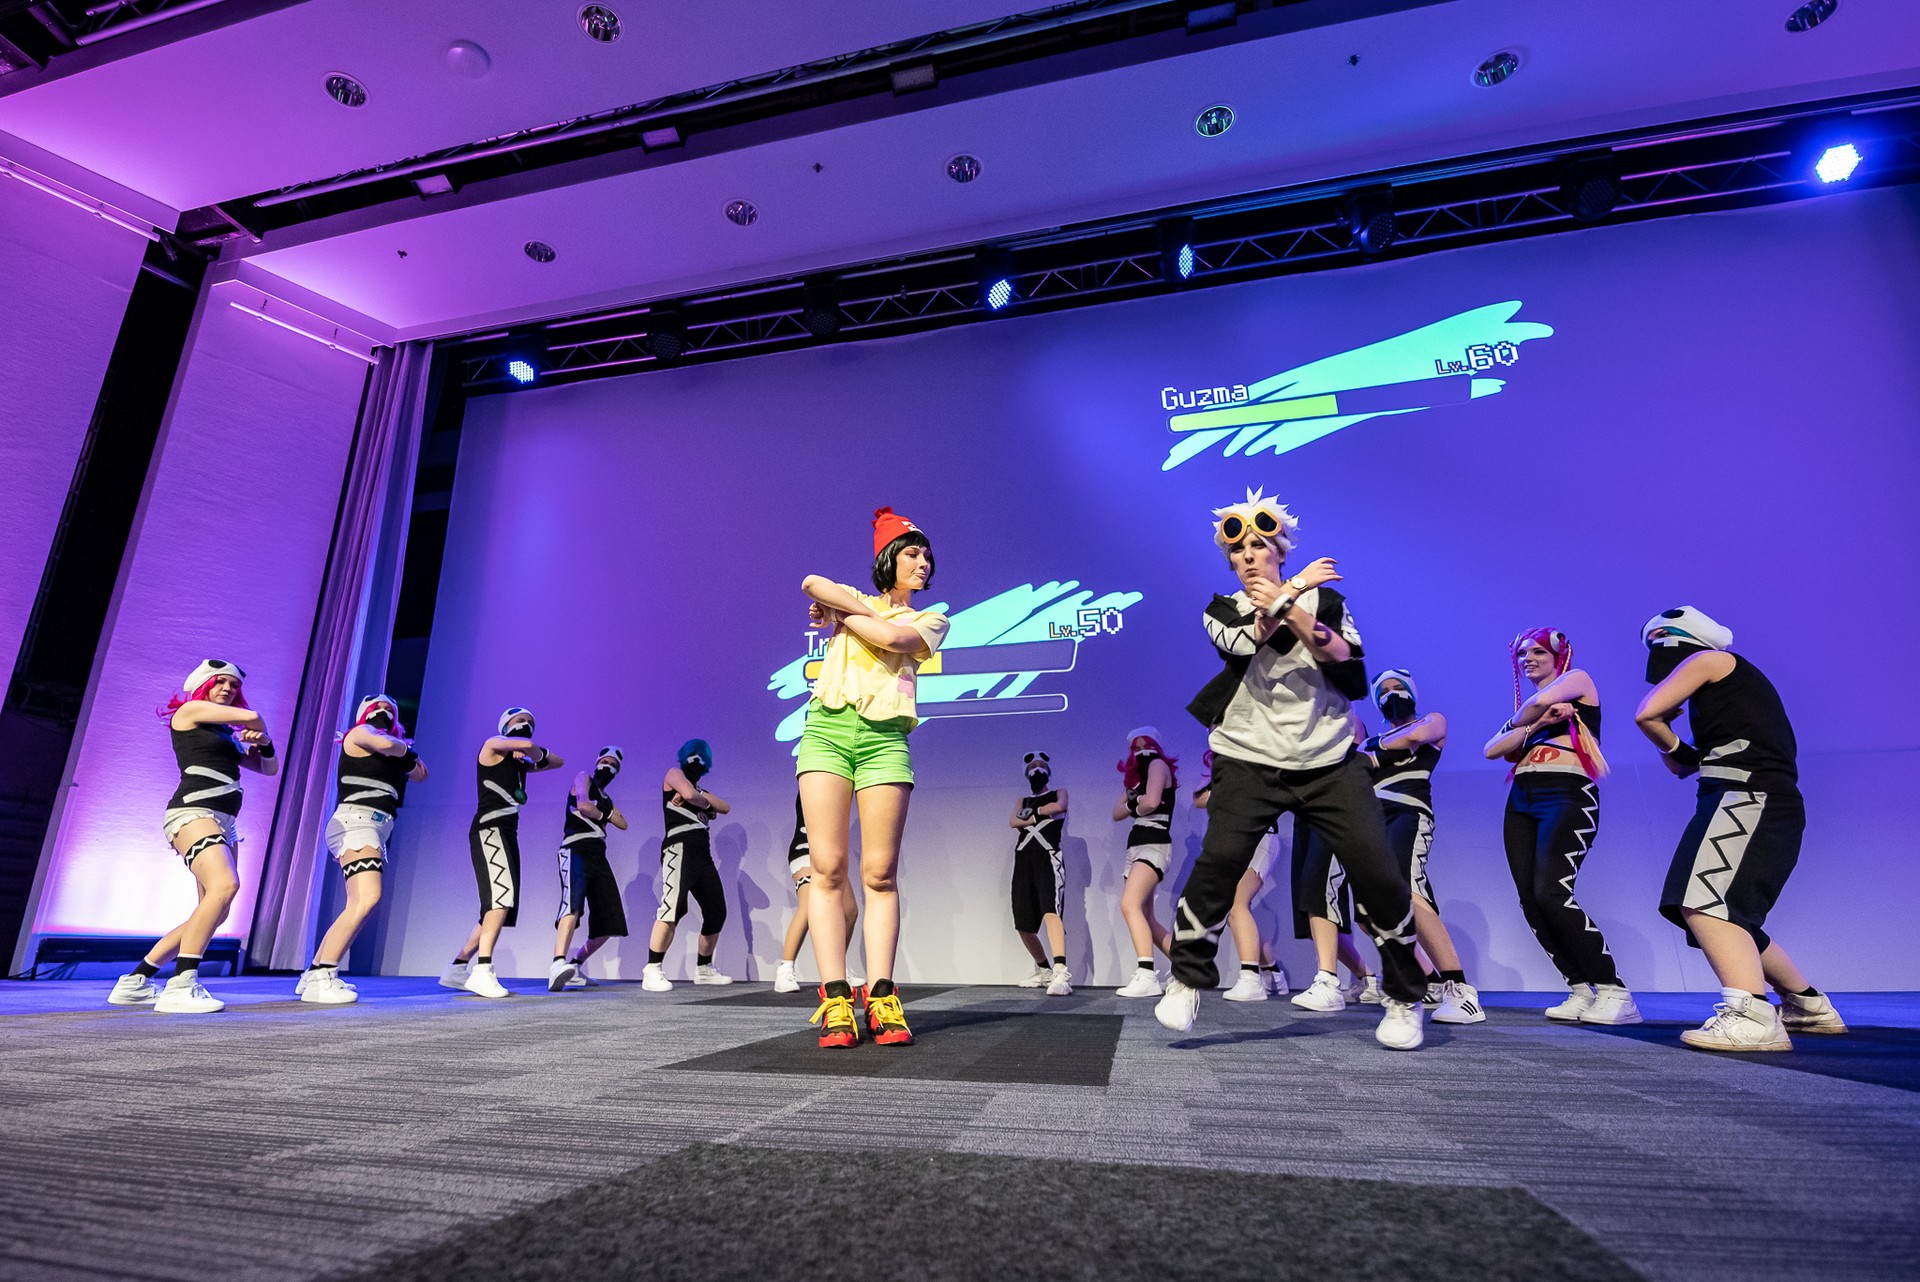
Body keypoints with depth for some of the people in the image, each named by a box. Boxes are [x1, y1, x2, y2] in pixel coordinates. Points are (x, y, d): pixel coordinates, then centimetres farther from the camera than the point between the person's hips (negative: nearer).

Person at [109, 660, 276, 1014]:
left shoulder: (227, 734, 26)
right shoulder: (189, 710, 5)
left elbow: (269, 768, 25)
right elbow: (252, 717, -3)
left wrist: (263, 743, 6)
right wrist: (257, 728, 19)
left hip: (224, 824, 9)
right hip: (193, 812, -9)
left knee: (213, 914, 5)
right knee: (224, 885, -31)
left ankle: (134, 982, 18)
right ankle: (181, 987, -32)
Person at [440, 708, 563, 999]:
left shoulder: (521, 762, 23)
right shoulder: (493, 745, 2)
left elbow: (557, 761, 27)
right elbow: (528, 745, -17)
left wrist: (538, 755, 8)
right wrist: (534, 751, 6)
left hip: (508, 834, 9)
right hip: (489, 830, -9)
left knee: (499, 908, 9)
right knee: (502, 895, -25)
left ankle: (457, 969, 18)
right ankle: (482, 972, -32)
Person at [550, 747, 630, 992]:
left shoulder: (607, 799, 28)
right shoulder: (583, 778, 9)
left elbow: (623, 824, 12)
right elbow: (583, 805, -11)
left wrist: (603, 811, 0)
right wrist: (601, 813, 5)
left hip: (598, 857, 8)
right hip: (576, 852, -8)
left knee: (609, 925, 6)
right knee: (573, 905, -32)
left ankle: (575, 966, 22)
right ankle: (558, 965, -47)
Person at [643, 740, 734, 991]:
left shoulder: (700, 788, 28)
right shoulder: (674, 774, 12)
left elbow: (725, 808, 12)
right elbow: (689, 794, -9)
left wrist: (703, 797, -2)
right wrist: (705, 802, 10)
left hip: (703, 854, 8)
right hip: (679, 847, -8)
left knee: (717, 913, 8)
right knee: (674, 907, -25)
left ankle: (704, 969, 22)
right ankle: (652, 971, -23)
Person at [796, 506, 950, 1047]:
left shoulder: (930, 620, 17)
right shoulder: (856, 600, 22)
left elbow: (891, 638, -5)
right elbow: (813, 583, 0)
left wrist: (838, 613, 6)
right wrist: (868, 609, 0)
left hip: (884, 739, 0)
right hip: (827, 730, 1)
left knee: (880, 874, -6)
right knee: (828, 868, -8)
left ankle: (881, 997, -3)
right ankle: (835, 999, -7)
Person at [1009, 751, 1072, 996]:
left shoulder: (1059, 793, 17)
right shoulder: (1022, 801, 24)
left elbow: (1060, 806, -7)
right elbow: (1013, 822, 4)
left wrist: (1033, 813, 3)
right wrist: (1038, 817, -7)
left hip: (1049, 858, -5)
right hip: (1023, 860, 5)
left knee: (1050, 911, -28)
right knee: (1023, 924, 7)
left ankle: (1061, 971, -41)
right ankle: (1043, 970, 28)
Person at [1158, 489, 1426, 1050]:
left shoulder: (1324, 599, 9)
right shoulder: (1221, 610, 9)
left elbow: (1354, 675, -6)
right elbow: (1245, 642, -15)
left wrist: (1291, 610, -14)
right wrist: (1294, 589, -12)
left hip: (1329, 761, 1)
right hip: (1249, 761, -1)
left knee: (1379, 872, -6)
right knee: (1219, 861, -19)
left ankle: (1405, 1000, 15)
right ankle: (1185, 983, -1)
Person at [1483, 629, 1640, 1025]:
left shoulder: (1578, 679, 9)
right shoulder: (1525, 709, 25)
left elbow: (1541, 700, -14)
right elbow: (1492, 750, 8)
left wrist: (1518, 724, 6)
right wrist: (1537, 724, -5)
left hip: (1568, 796, -7)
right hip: (1522, 801, 7)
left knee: (1551, 893, -21)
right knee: (1530, 901, -4)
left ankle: (1614, 992, -14)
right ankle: (1581, 991, 3)